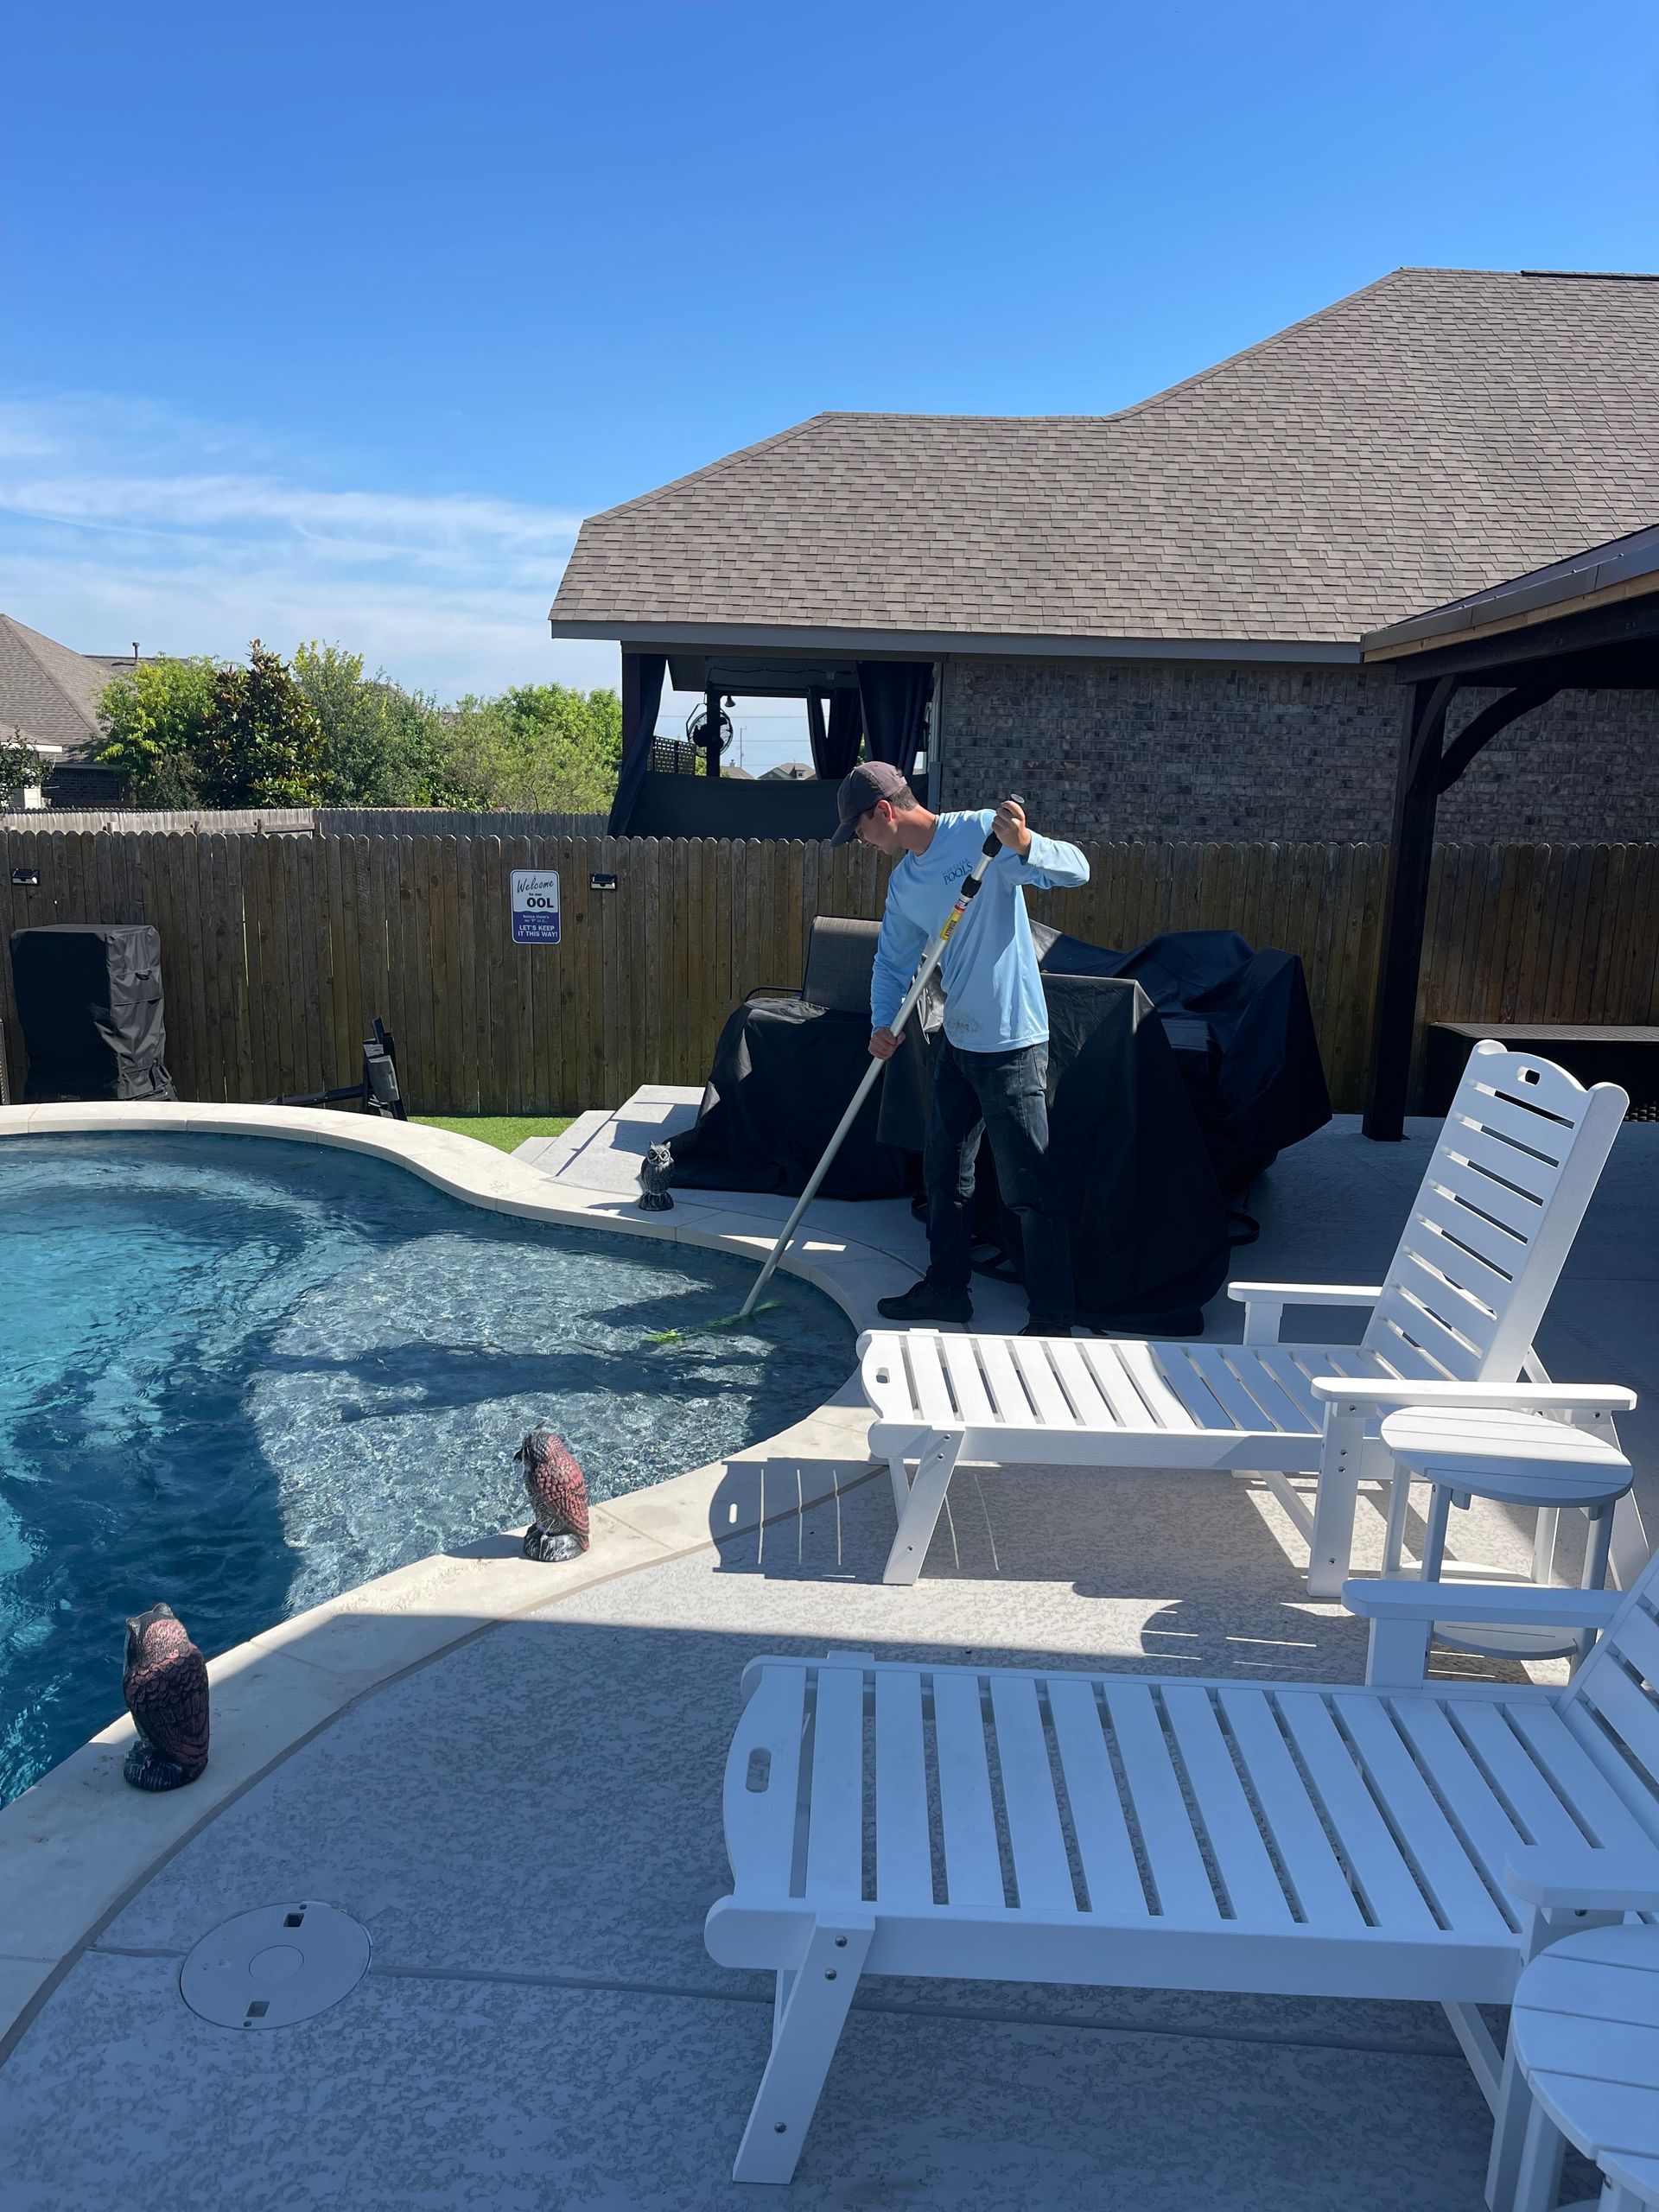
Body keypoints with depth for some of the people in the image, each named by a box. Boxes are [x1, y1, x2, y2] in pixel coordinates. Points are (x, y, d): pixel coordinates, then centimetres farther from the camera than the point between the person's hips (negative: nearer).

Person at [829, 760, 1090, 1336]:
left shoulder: (981, 833, -14)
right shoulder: (903, 881, 11)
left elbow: (1074, 869, -21)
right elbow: (893, 960, 16)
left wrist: (1024, 844, -41)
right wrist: (883, 1025, -1)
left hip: (1011, 1044, -9)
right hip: (958, 1041, 9)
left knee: (1026, 1187, -4)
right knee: (944, 1173, 19)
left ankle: (1052, 1318, 5)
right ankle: (946, 1287, 34)